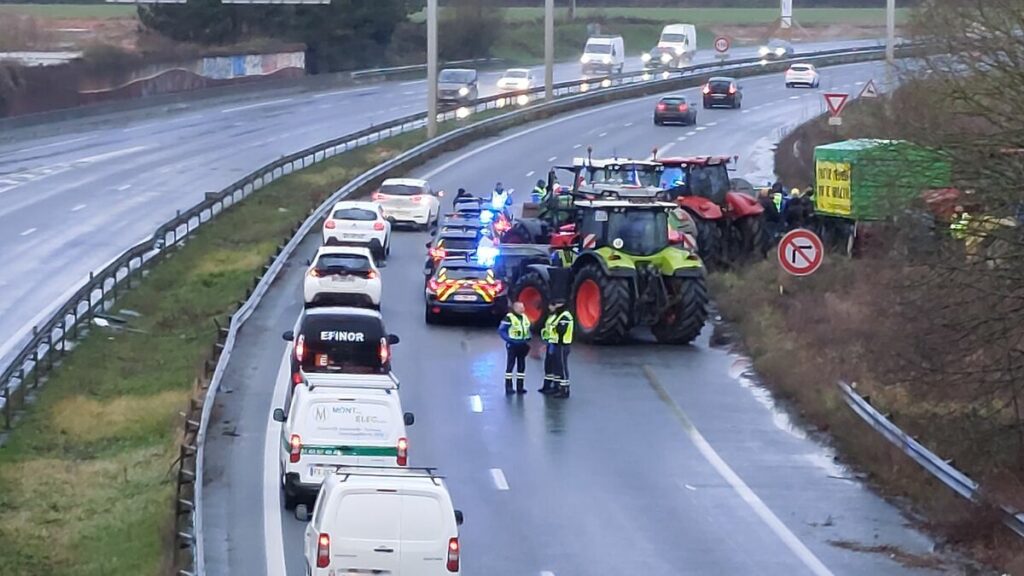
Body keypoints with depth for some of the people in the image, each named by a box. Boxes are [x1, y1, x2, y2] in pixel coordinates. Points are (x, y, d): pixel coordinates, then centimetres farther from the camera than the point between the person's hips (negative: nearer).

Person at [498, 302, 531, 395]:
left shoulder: (524, 317, 10)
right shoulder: (509, 318, -13)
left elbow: (528, 330, 22)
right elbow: (501, 330, -14)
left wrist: (528, 339, 6)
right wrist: (509, 340, -21)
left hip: (522, 345, 7)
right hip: (512, 345, -7)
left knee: (521, 366, 9)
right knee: (510, 366, -5)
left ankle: (520, 387, 16)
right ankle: (508, 388, -3)